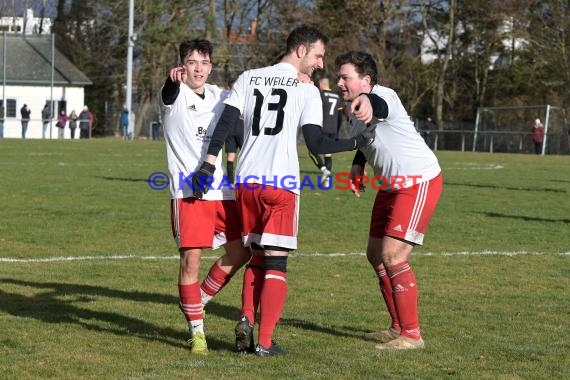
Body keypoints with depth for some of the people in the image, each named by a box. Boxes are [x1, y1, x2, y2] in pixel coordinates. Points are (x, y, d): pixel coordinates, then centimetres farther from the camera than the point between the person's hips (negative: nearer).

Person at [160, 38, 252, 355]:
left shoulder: (218, 96, 13)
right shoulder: (175, 95, -4)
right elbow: (169, 92, -28)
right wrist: (174, 79, -54)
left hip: (222, 191, 6)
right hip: (188, 192, -6)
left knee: (240, 252, 7)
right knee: (191, 260, -8)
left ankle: (199, 299, 27)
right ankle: (197, 330, 2)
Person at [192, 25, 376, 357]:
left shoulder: (248, 78, 12)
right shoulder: (307, 90, -1)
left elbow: (226, 122, 4)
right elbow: (316, 143, -6)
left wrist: (209, 164, 3)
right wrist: (356, 143, 4)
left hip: (246, 181, 5)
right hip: (282, 184, -4)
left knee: (258, 257, 18)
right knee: (276, 263, 1)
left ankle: (247, 319, -2)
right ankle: (265, 342, -3)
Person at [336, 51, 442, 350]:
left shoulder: (383, 96, -23)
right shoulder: (357, 111, 6)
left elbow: (379, 104, -50)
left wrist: (365, 101, -74)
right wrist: (358, 166, 6)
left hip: (419, 183, -10)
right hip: (390, 185, 10)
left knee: (392, 256, -16)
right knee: (376, 255, 12)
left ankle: (411, 334, -8)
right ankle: (399, 327, 23)